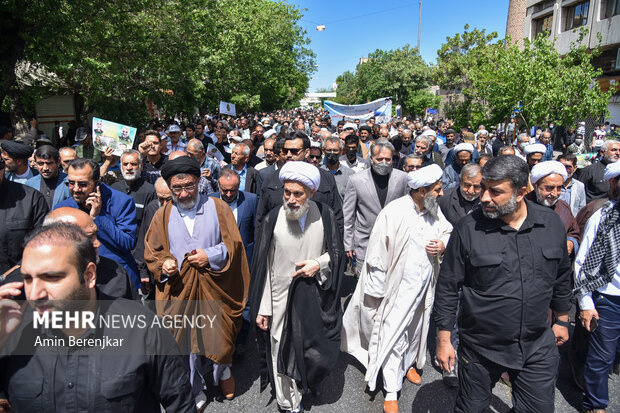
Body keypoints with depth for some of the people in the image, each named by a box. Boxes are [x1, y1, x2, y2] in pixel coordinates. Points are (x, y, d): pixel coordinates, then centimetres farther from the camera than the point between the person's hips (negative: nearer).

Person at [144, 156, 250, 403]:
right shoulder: (163, 215, 3)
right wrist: (163, 263, -13)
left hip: (215, 289, -1)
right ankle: (195, 394, 31)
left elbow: (234, 244, -2)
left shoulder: (218, 208, -1)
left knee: (219, 336, 9)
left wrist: (210, 255, -16)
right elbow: (151, 252, 7)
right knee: (186, 340, 9)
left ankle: (223, 373, 42)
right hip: (180, 291, 1)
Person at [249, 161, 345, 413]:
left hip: (315, 296, 2)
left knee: (316, 350, 13)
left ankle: (307, 382, 47)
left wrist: (319, 263, -14)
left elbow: (336, 251, 7)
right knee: (282, 350, 9)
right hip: (281, 298, -1)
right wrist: (262, 308, -5)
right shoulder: (273, 219, -11)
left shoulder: (325, 216, -8)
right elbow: (264, 267, -6)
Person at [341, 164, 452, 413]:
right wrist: (376, 294, -13)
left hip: (424, 286, 6)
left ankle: (409, 363, 52)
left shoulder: (434, 210, -2)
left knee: (416, 329, 25)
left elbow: (448, 232, 15)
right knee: (394, 336, 2)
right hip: (399, 287, -6)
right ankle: (391, 391, 19)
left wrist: (443, 245, -10)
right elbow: (377, 255, -17)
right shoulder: (394, 213, -22)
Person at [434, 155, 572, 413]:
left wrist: (562, 320, 18)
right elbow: (447, 287, -9)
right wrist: (443, 339, -7)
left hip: (538, 346, 3)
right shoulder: (468, 229, -15)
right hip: (481, 348, -2)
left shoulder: (551, 223, -4)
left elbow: (562, 276, 11)